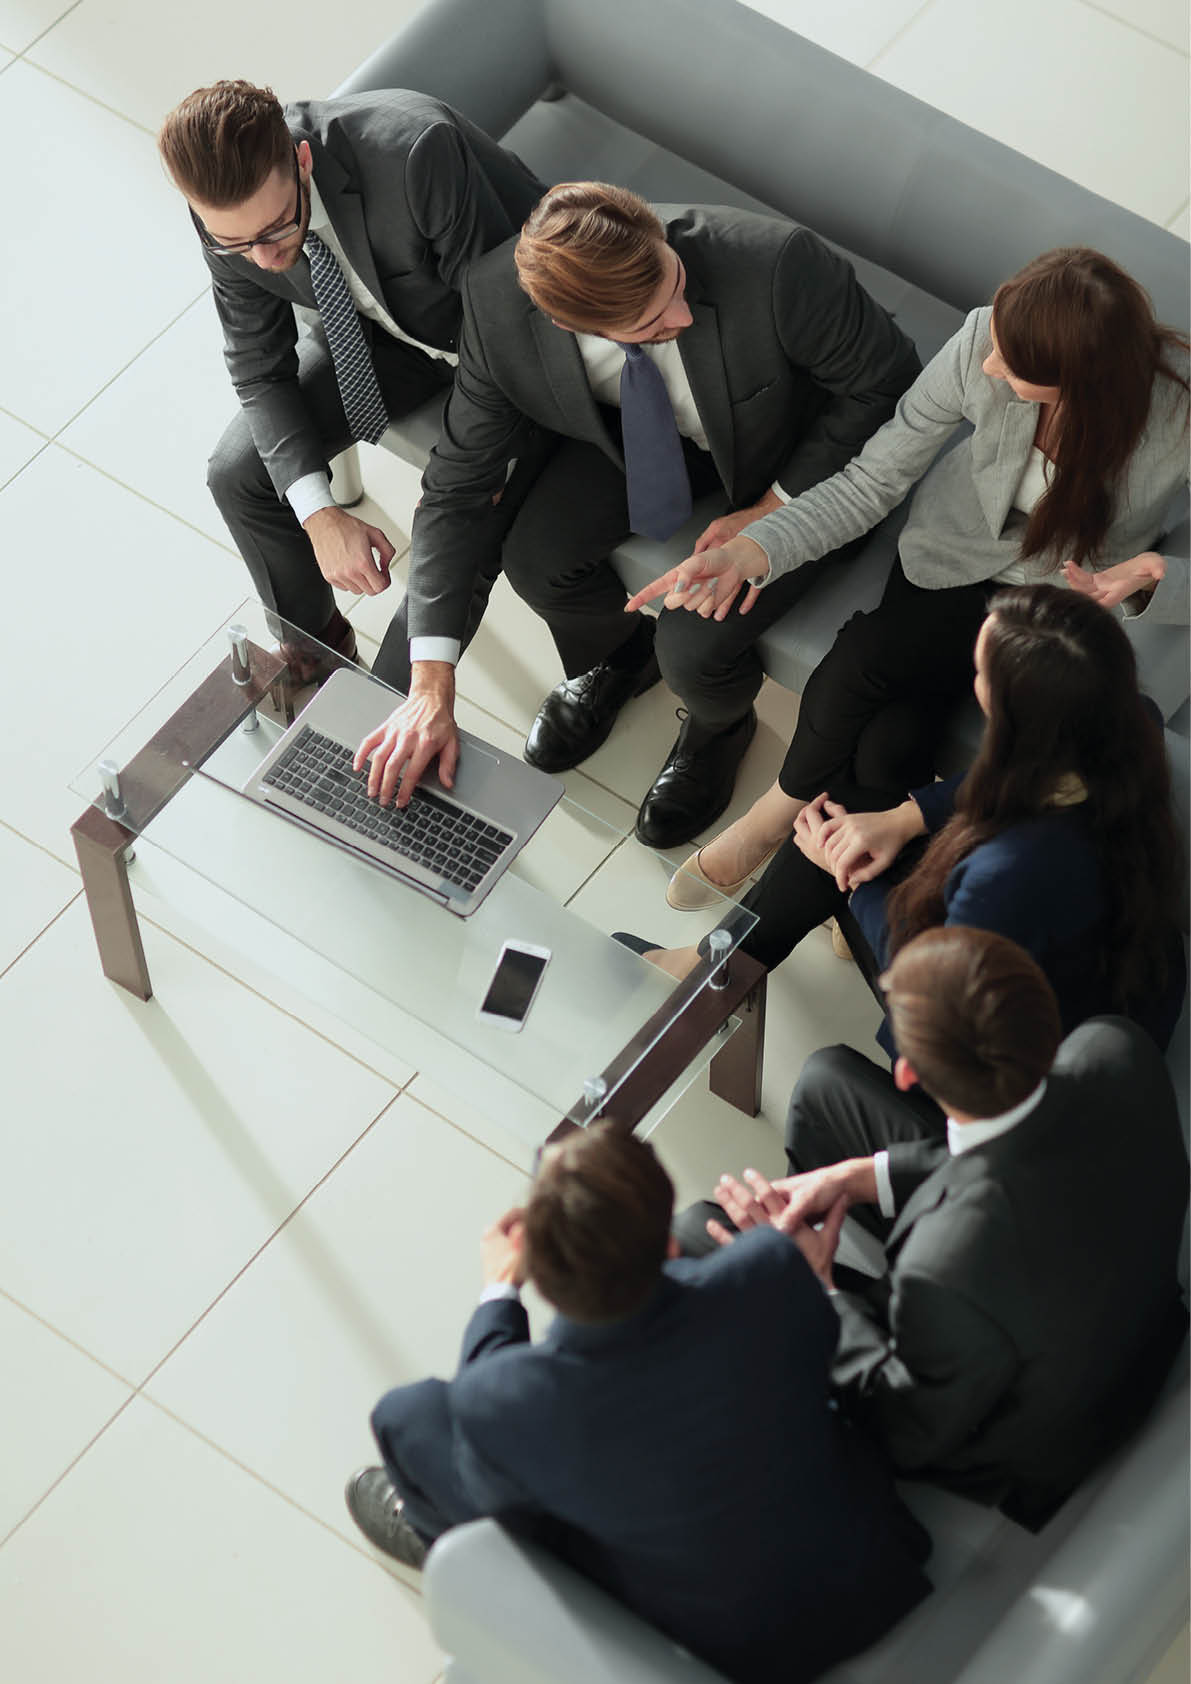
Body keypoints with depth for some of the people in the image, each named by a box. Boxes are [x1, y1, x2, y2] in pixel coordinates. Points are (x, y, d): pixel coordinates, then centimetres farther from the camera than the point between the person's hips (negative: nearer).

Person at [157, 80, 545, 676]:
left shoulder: (416, 149, -40)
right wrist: (320, 515, -23)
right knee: (238, 474, -3)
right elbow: (259, 372, -11)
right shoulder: (228, 211, -22)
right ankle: (314, 644, 24)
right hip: (387, 325, 5)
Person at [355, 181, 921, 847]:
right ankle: (620, 657, 23)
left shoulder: (777, 266, -40)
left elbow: (888, 381, -21)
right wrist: (432, 686, -22)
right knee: (536, 562, -14)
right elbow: (459, 481, -19)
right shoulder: (500, 304, -29)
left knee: (694, 650, -19)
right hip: (647, 431, 4)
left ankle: (721, 724, 21)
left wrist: (776, 509, -22)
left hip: (799, 455, -3)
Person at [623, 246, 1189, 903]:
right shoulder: (984, 343, -25)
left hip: (1069, 591, -2)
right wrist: (753, 550, -29)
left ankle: (785, 809, 11)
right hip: (956, 555, 2)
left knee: (889, 753, -22)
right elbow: (871, 480, -16)